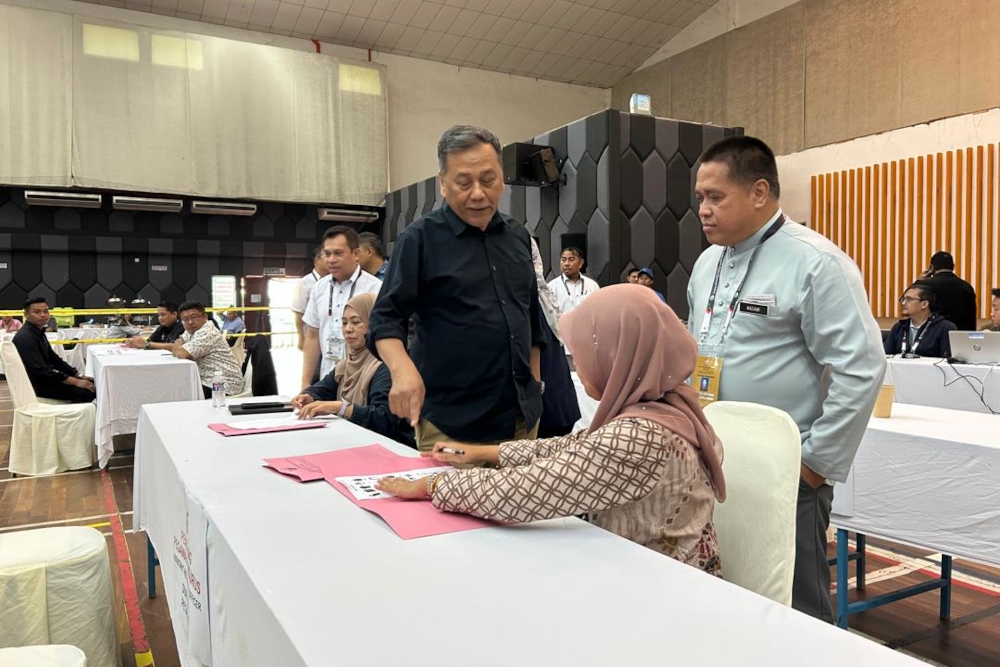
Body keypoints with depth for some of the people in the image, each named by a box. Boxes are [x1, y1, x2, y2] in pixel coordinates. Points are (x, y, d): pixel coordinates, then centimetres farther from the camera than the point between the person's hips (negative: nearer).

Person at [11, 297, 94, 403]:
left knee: (92, 383, 2)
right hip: (35, 385, -10)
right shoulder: (25, 337, -19)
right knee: (86, 392, -23)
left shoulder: (38, 332, 12)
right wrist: (76, 381, -23)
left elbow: (54, 359, 18)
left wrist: (79, 376, 8)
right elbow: (41, 370, -25)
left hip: (45, 378, 10)